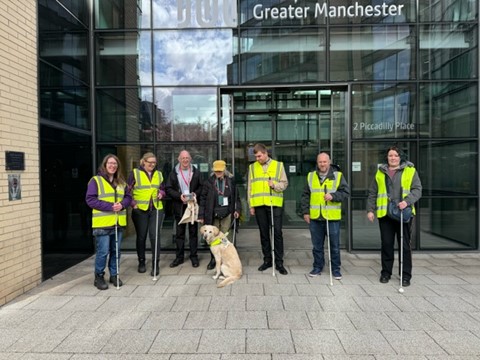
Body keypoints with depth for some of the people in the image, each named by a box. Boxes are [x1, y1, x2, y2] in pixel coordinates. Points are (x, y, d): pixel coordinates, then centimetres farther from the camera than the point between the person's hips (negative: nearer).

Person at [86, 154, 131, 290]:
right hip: (102, 223, -5)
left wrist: (122, 204, -10)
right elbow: (90, 199, -10)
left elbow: (128, 197, 13)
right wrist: (110, 206, -18)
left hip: (118, 223, 5)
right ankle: (99, 277, 16)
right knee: (103, 252, -4)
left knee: (116, 251, 13)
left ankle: (114, 275, 28)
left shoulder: (121, 182, 13)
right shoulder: (95, 180, -4)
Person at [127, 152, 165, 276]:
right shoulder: (135, 173, 0)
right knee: (141, 237, 9)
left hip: (156, 209, 2)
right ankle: (141, 262, 26)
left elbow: (163, 189, 21)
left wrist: (161, 193, 0)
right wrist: (133, 203, -9)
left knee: (155, 236, -3)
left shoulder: (159, 174, 12)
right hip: (140, 210, -2)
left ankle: (155, 264, 7)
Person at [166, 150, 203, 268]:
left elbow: (201, 187, 5)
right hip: (179, 206, 1)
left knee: (193, 232, 6)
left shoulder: (196, 172, 4)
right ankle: (179, 257, 20)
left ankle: (194, 256, 17)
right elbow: (168, 189, 0)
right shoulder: (173, 173, 4)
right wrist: (179, 196, -14)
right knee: (179, 233, 9)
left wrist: (196, 194, -14)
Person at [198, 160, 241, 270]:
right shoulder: (209, 182, 0)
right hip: (213, 214, 0)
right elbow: (203, 199, 1)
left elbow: (236, 197, 11)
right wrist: (201, 215, -2)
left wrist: (237, 209, -1)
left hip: (227, 214, 0)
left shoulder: (231, 181, 5)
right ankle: (213, 259, 20)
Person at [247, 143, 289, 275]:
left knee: (277, 233, 0)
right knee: (264, 233, 9)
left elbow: (284, 183, 5)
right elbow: (250, 187, 10)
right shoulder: (252, 167, 10)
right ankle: (267, 260, 21)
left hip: (275, 204, -2)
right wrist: (251, 205, 6)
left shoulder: (278, 165, 6)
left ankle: (279, 262, 9)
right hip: (259, 205, 2)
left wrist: (275, 185, -16)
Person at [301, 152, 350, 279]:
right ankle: (318, 267, 27)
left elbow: (346, 192, -2)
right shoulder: (311, 176, 8)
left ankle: (336, 269, 22)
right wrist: (305, 212, 5)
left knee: (334, 245, 8)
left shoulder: (338, 175, 1)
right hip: (315, 217, 2)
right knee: (317, 245, 12)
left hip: (333, 217, -2)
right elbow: (305, 195, 11)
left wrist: (333, 196, -19)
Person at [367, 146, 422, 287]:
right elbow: (372, 193, 11)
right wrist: (370, 209, 3)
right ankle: (386, 272, 19)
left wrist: (407, 201, -19)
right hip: (385, 214, 2)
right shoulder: (380, 173, 11)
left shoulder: (410, 171, 5)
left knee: (405, 245, 4)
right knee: (386, 244, 6)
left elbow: (417, 190, -2)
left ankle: (406, 275, 16)